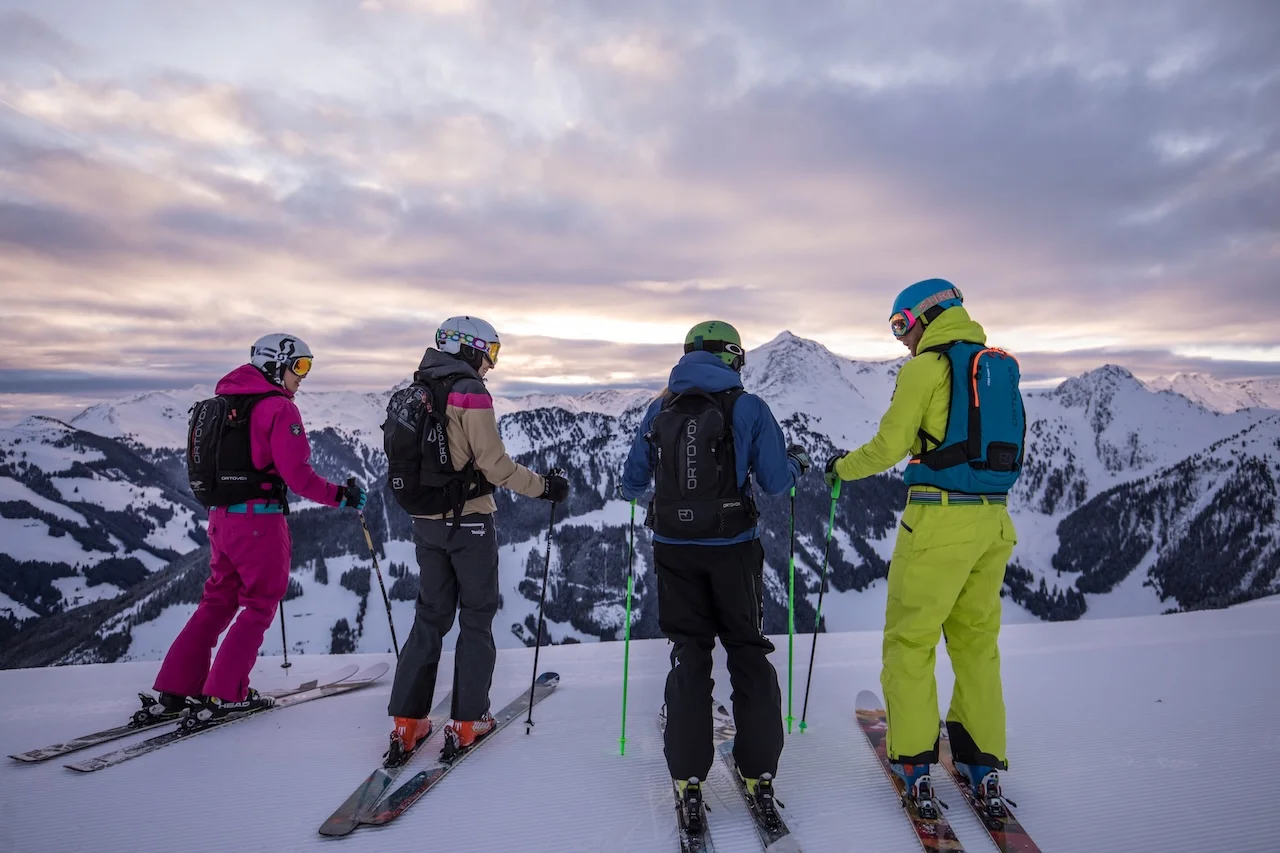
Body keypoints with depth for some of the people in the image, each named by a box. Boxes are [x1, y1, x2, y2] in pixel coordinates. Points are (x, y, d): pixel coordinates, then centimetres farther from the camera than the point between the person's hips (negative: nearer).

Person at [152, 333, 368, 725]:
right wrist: (342, 496, -9)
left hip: (220, 517, 8)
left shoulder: (223, 402, 12)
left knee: (217, 601, 19)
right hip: (259, 520, -8)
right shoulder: (279, 407, -12)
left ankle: (174, 690, 22)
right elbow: (298, 475, -19)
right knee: (260, 605, 7)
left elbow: (200, 452, 18)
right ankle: (223, 694, 9)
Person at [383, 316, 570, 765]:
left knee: (431, 615, 15)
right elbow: (495, 464, -18)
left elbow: (406, 458, 13)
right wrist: (543, 486, -8)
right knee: (476, 616, 8)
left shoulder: (412, 394, 8)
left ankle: (406, 722, 18)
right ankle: (467, 722, 15)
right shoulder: (470, 394, -15)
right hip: (468, 520, -7)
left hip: (425, 521, 7)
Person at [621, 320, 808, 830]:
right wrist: (796, 463, 16)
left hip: (674, 549, 2)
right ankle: (759, 775, 19)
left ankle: (689, 779, 14)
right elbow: (775, 482, -6)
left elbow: (631, 485, 7)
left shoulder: (660, 410, 3)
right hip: (732, 548, -2)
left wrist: (637, 489, 31)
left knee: (689, 657, 12)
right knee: (749, 654, 14)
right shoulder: (747, 407, -6)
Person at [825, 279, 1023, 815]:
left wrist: (842, 467, 6)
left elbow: (890, 445, -10)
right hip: (994, 519, 7)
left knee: (910, 637, 5)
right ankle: (983, 759, 23)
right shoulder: (1000, 368, 13)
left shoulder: (926, 367, -8)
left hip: (938, 518, -7)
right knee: (977, 638, 17)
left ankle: (913, 757, 11)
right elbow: (989, 442, 17)